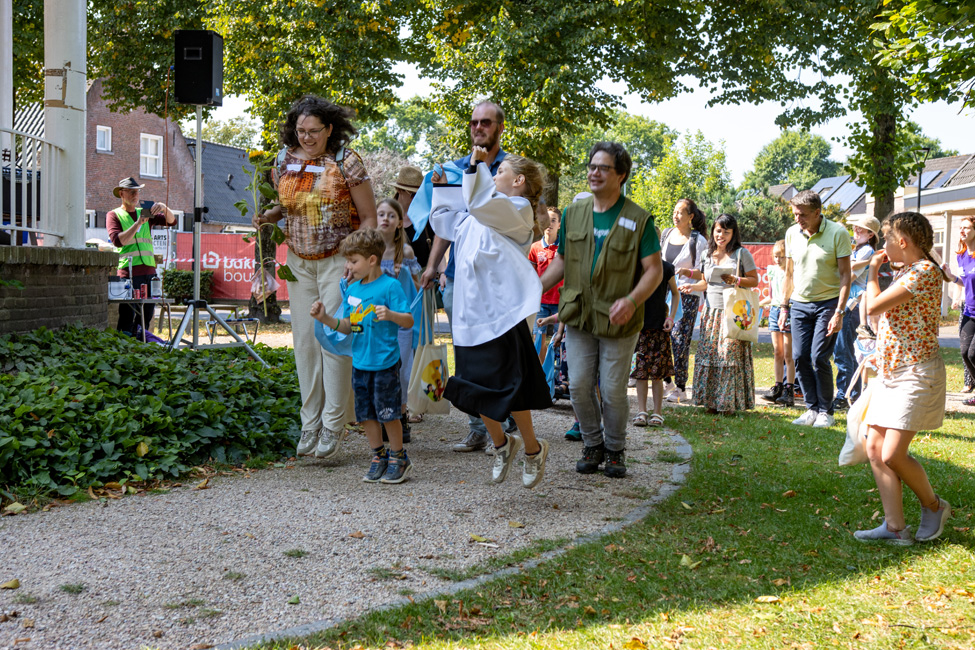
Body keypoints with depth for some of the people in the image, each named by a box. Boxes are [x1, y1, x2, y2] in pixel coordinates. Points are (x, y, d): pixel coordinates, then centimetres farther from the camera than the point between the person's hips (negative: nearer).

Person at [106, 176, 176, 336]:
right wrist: (139, 223, -14)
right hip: (129, 271, -5)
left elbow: (171, 221, 10)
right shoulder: (114, 215, 7)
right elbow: (117, 241, -9)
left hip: (149, 270, 5)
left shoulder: (145, 213, 21)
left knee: (146, 315, 6)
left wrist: (164, 208, -10)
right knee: (127, 315, -10)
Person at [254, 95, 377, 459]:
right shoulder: (285, 160, 5)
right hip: (299, 262, 5)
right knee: (305, 339, 4)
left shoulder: (346, 162, -8)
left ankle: (334, 425, 2)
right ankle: (311, 422, 13)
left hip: (338, 260, -5)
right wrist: (267, 217, -2)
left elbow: (368, 218, -5)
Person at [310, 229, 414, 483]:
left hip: (385, 363, -7)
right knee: (366, 413, 11)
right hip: (360, 363, 7)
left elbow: (409, 321, -14)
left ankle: (399, 457, 18)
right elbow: (348, 326, 15)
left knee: (387, 413, 0)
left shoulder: (390, 286, -12)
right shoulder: (353, 289, 9)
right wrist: (325, 318, 2)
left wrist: (390, 314, -32)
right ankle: (379, 456, 26)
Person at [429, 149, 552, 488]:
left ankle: (533, 448, 17)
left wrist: (478, 165, -14)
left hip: (500, 314, -8)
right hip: (470, 315, 8)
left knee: (508, 387, -3)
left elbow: (481, 202, -22)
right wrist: (441, 187, 31)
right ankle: (501, 444, 29)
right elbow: (443, 221, 36)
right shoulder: (473, 218, 21)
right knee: (476, 387, 10)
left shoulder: (518, 211, -3)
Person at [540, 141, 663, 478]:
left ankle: (615, 451, 22)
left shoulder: (638, 219, -5)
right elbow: (561, 261, 15)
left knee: (613, 390, 1)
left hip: (618, 322, -3)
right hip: (578, 316, 3)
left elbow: (654, 270, -7)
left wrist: (631, 301, -23)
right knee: (579, 386, 3)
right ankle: (593, 446, 22)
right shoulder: (573, 213, 7)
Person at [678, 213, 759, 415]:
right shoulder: (708, 255, 14)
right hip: (712, 313, 5)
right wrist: (692, 286, 7)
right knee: (709, 353, 0)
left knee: (730, 352, -10)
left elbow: (754, 280, -1)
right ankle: (712, 401, 7)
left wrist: (736, 280, -17)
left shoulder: (742, 253, 0)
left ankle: (730, 403, -4)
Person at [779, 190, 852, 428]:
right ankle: (812, 408, 13)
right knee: (800, 357, 0)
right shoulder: (792, 233, 5)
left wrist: (839, 311, -16)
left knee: (819, 358, -9)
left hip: (827, 303, -5)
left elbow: (845, 275, -10)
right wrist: (784, 306, 12)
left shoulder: (837, 233, -10)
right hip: (800, 304, 5)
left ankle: (826, 411, 6)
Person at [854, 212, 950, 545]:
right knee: (875, 448, 4)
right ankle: (895, 527, 7)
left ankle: (934, 506, 14)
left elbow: (873, 306, -19)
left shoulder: (924, 271, -16)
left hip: (916, 374, -10)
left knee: (892, 455, -12)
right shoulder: (907, 271, 16)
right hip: (890, 372, 10)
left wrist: (873, 270, -6)